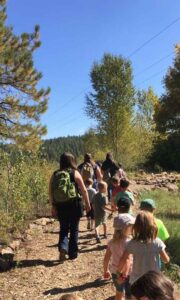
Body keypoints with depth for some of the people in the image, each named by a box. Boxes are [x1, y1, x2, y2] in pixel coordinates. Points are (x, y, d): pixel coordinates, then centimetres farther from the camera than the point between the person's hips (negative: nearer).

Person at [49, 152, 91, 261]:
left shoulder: (55, 175, 1)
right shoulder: (75, 173, -7)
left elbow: (50, 191, 4)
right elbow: (84, 190, -6)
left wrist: (53, 205, 14)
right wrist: (88, 204, 4)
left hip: (60, 206, 2)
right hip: (74, 205, -2)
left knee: (63, 229, 18)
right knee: (74, 229, 13)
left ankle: (63, 247, -3)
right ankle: (73, 253, 19)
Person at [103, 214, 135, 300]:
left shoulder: (112, 242, -5)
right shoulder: (128, 242, -24)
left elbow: (106, 259, 2)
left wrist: (106, 271, 14)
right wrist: (124, 275, -22)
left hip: (115, 272, 6)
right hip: (127, 274, -6)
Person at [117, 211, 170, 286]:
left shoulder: (132, 243, -16)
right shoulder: (157, 243, -17)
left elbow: (122, 260, -11)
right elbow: (166, 260, -8)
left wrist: (119, 272, 4)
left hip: (136, 281, 0)